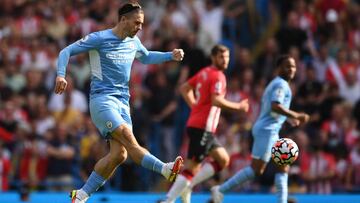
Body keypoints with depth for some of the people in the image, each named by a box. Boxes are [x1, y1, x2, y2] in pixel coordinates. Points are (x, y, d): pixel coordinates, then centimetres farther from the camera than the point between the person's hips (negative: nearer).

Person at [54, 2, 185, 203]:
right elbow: (66, 51, -3)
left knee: (119, 154, -7)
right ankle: (166, 170, -41)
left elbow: (146, 57, 37)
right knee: (128, 137, -26)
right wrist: (61, 75, -20)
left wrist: (171, 56, 22)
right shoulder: (99, 39, -5)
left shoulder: (134, 42, 15)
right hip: (102, 98, -7)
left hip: (122, 102, 7)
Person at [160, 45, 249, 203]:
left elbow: (184, 88, 24)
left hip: (195, 123, 9)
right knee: (192, 167, -9)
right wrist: (238, 106, -12)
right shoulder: (218, 76, -11)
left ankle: (187, 186, 4)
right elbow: (216, 100, -24)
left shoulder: (204, 73, 16)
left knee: (223, 159, 13)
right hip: (203, 127, -9)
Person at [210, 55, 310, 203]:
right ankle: (221, 190, -10)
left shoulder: (275, 84, 22)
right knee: (256, 169, -12)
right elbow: (275, 107, -24)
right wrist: (295, 116, -20)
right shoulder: (281, 84, -9)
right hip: (267, 130, -11)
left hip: (270, 131, 11)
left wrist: (289, 118, 21)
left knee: (283, 167, 9)